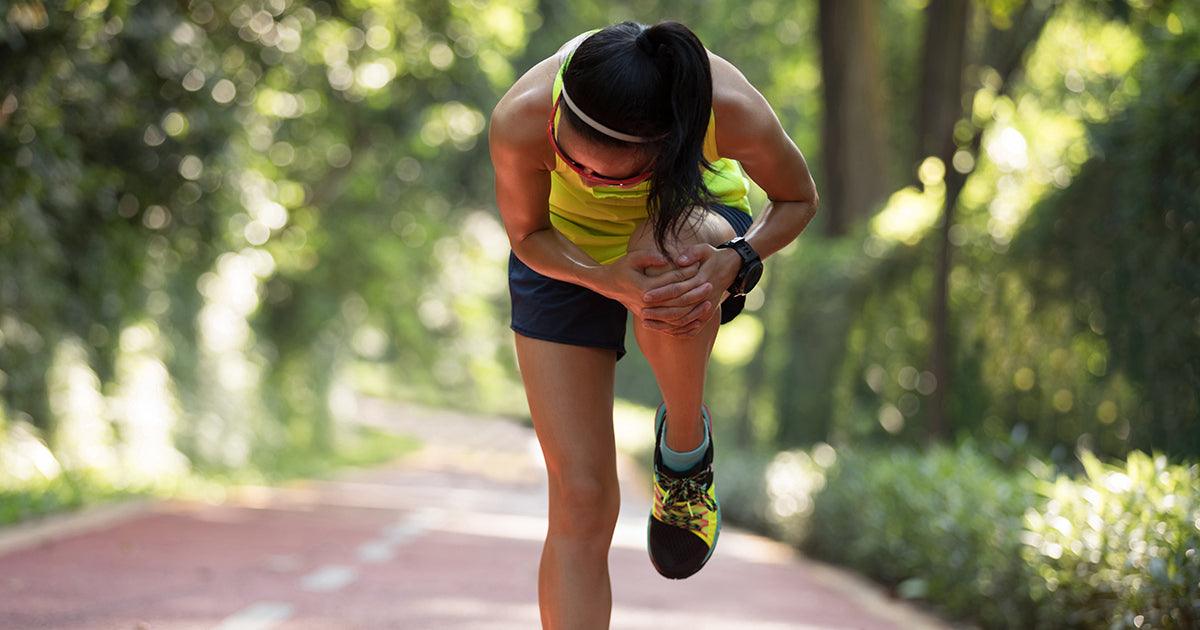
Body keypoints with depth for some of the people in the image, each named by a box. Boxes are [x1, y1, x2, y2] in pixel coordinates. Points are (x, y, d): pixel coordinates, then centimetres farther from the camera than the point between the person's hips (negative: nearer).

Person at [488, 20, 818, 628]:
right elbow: (527, 234, -15)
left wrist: (736, 259, -34)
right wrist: (605, 280, -35)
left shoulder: (734, 112, -37)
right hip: (565, 253, 0)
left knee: (668, 253, -40)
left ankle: (686, 444, -12)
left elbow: (798, 198, -14)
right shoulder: (521, 120, -36)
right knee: (580, 500, -10)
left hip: (692, 220, 0)